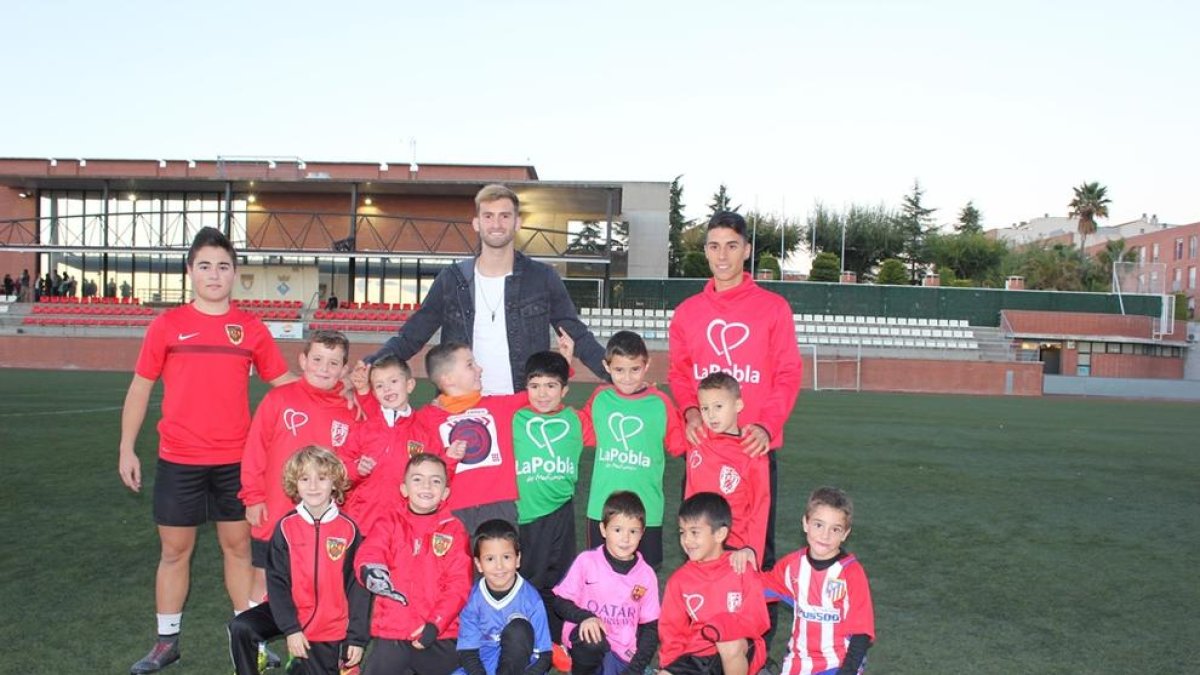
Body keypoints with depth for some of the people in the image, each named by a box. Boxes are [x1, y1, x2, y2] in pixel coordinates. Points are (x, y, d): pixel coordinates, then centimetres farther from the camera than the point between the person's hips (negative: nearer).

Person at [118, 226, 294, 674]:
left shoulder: (251, 328, 2)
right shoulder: (167, 325, 0)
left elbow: (285, 383, 7)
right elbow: (140, 388, 4)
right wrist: (127, 450, 2)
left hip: (235, 459, 1)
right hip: (178, 459, -1)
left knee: (238, 546, 10)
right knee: (175, 550, 9)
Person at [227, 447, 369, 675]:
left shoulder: (348, 529, -9)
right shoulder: (286, 527, -7)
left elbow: (357, 585, -6)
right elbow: (277, 581, -7)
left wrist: (357, 638, -7)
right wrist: (291, 628, -15)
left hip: (329, 625, 0)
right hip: (290, 611, 0)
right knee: (240, 628, -21)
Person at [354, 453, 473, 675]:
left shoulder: (454, 530, 3)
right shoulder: (391, 524, 6)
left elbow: (459, 584, -2)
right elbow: (365, 559, -8)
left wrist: (435, 625, -11)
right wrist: (373, 572, -32)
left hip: (440, 635, 0)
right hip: (391, 632, 0)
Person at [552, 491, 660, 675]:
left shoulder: (646, 575, 1)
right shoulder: (587, 561, -5)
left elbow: (650, 627, 5)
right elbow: (560, 602, -1)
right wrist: (585, 617, -20)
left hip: (623, 653, 0)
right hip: (587, 643, 0)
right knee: (592, 638, -32)